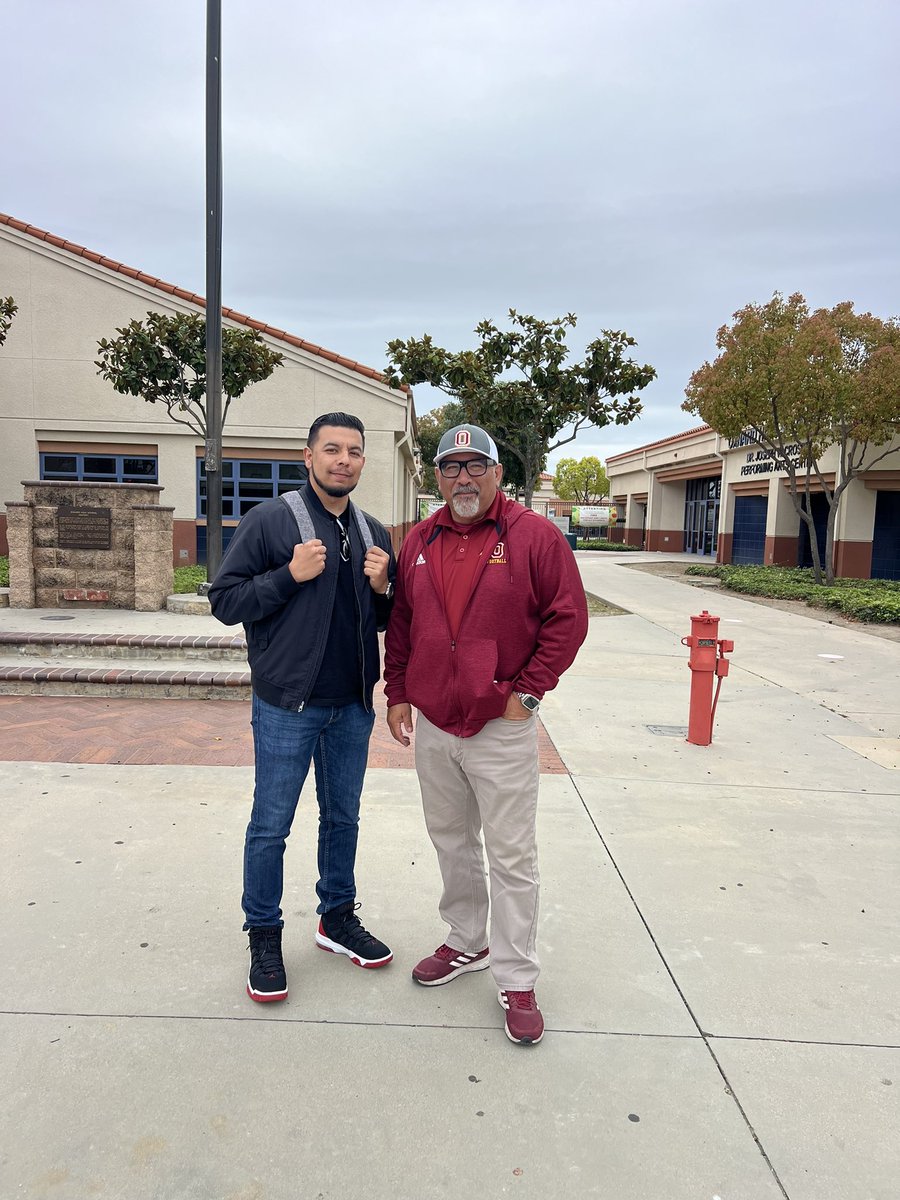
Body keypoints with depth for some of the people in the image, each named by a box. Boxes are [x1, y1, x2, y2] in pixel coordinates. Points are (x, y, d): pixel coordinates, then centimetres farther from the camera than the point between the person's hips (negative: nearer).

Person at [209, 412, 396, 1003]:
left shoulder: (374, 533, 9)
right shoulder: (270, 521, -8)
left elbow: (387, 621, 15)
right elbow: (225, 600, -10)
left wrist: (382, 589, -7)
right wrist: (290, 575, -21)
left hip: (353, 706, 5)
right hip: (287, 705, -5)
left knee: (344, 818, 18)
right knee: (271, 827, 7)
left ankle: (338, 918, 36)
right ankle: (265, 936, 26)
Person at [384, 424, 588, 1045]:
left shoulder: (535, 536, -8)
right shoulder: (421, 541, 8)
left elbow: (568, 618, -8)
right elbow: (400, 622, 14)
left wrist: (528, 691, -11)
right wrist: (397, 693, 9)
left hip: (501, 727, -5)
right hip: (431, 724, 5)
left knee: (512, 855, 3)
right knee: (452, 841, 19)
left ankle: (517, 982, 19)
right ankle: (467, 943, 39)